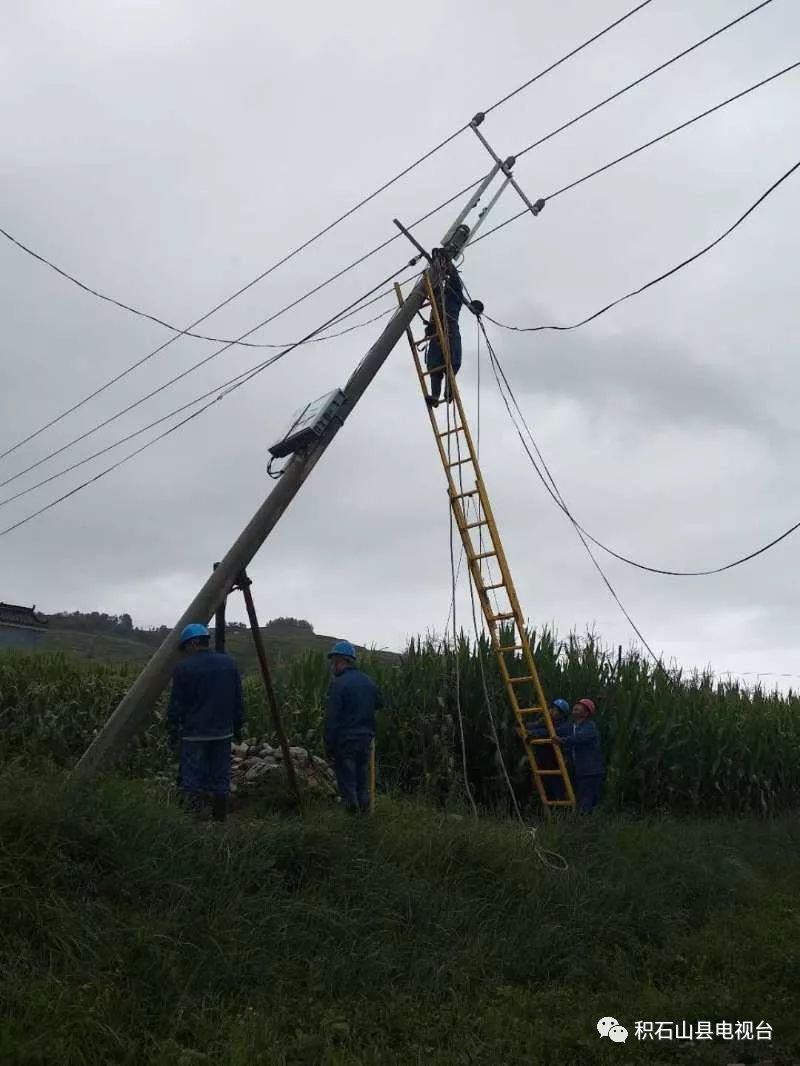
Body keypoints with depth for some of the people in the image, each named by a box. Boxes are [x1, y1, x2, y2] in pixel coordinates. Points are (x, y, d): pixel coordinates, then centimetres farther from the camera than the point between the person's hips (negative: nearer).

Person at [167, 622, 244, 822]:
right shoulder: (230, 663, 6)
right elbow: (238, 702, 10)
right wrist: (238, 729, 17)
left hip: (193, 735, -4)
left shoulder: (183, 668, -8)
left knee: (192, 783, 2)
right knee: (221, 780, 10)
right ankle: (220, 821, 14)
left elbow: (176, 705, -6)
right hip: (223, 733, 4)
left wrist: (173, 732, 4)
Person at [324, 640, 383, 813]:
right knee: (362, 782, 16)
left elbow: (331, 719, -16)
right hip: (366, 739, 6)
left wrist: (328, 747, -10)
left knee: (347, 783, 3)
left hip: (345, 742, -6)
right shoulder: (369, 682, 6)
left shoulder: (338, 684, -15)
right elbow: (380, 705, 18)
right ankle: (365, 812, 20)